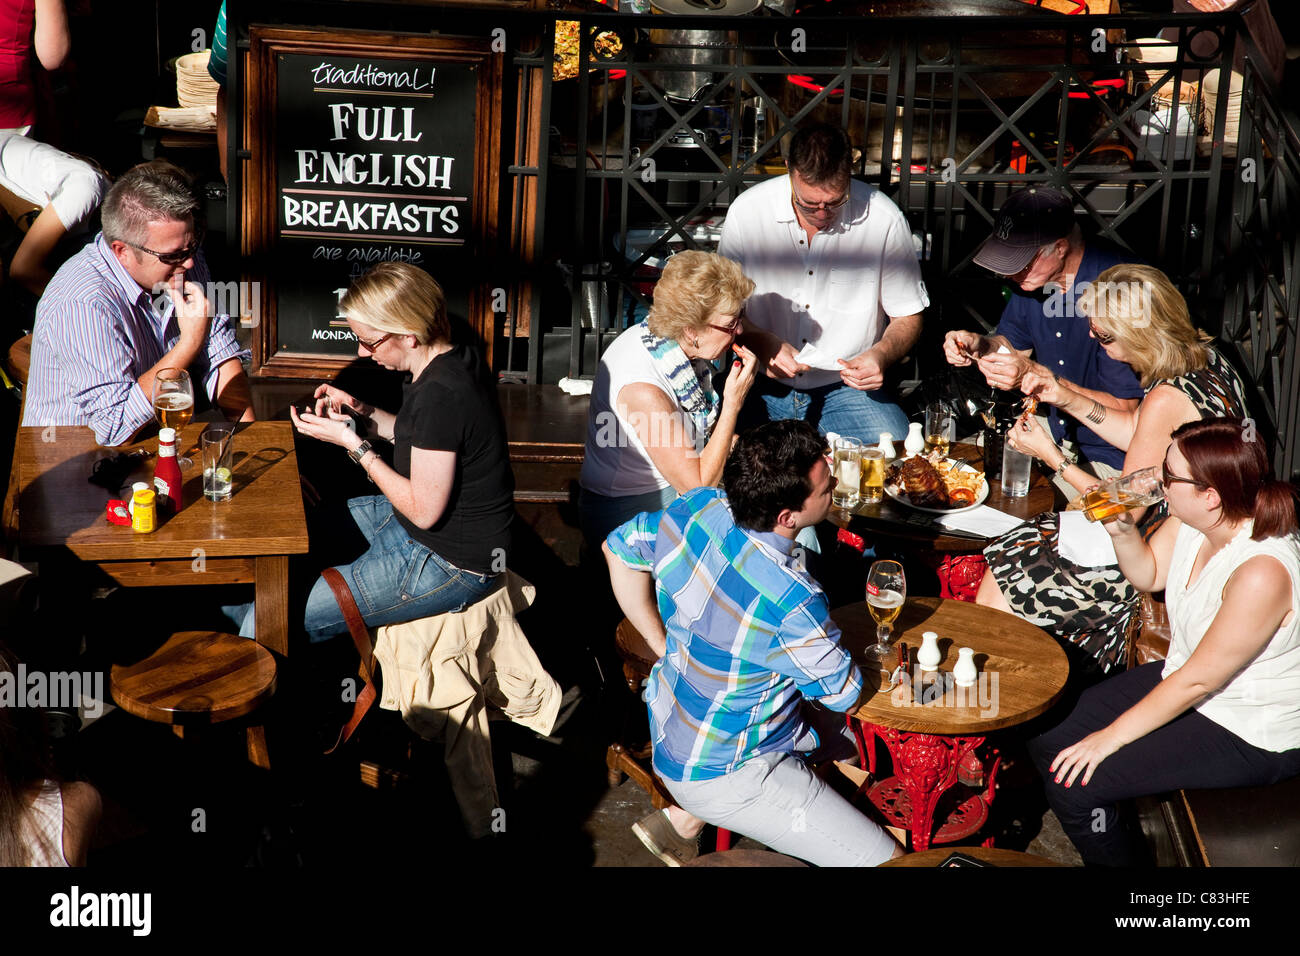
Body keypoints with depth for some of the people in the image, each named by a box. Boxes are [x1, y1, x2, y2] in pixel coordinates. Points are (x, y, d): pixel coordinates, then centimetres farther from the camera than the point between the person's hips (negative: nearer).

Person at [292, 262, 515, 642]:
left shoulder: (440, 394, -29)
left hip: (453, 567, -10)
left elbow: (423, 510, -23)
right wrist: (363, 412, 3)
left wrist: (351, 443, -16)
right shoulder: (454, 360, 0)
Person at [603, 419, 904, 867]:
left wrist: (664, 643, 12)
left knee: (856, 730, 26)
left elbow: (619, 547, 7)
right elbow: (842, 693, -13)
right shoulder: (790, 603, -32)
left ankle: (685, 817, 22)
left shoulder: (697, 507, -13)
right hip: (721, 773, -8)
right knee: (887, 861, -6)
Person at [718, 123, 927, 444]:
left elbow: (908, 317, 4)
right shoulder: (746, 210, -6)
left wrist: (881, 355, -18)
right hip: (764, 386, 0)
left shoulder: (884, 220, -7)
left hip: (848, 385, 1)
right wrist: (762, 343, -17)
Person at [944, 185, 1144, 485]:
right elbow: (1016, 344, 15)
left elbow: (1125, 409, -24)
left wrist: (1037, 376, -28)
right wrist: (980, 346, -8)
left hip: (1106, 458, -8)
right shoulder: (1032, 276, -2)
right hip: (1055, 429, 8)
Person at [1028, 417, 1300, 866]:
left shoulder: (1262, 572, -34)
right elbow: (1148, 573, 11)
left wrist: (1111, 737, -17)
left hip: (1251, 735, -8)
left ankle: (1120, 859, 13)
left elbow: (1198, 681, -26)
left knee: (1073, 782, -16)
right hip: (1187, 680, 8)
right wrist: (1122, 530, -12)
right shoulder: (1190, 521, -10)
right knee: (1048, 738, 5)